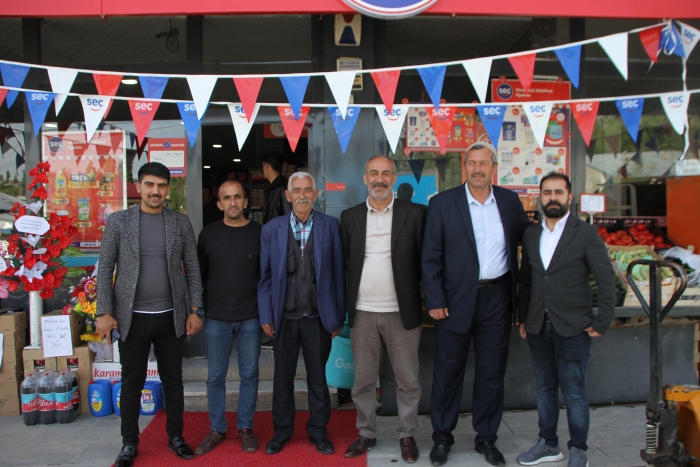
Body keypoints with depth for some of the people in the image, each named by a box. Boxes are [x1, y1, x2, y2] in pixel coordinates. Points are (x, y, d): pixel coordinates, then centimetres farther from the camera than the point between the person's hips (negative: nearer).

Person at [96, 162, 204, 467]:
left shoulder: (181, 223, 3)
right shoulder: (118, 221, -1)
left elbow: (192, 268, 5)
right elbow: (105, 269, 0)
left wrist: (195, 310, 0)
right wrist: (105, 313, -6)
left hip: (171, 316, 1)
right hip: (132, 317, -1)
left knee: (173, 380, 11)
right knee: (132, 382, 9)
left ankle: (175, 437, 26)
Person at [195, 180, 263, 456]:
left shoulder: (259, 233, -1)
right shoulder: (208, 234, 2)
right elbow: (199, 274, 8)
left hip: (250, 318, -1)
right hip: (216, 318, 1)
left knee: (249, 375, 8)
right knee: (215, 376, 8)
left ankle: (245, 428, 23)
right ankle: (217, 429, 23)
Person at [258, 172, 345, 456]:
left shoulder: (330, 226, -1)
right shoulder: (271, 229, 1)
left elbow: (337, 273, -2)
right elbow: (265, 277, 2)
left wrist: (337, 316, -3)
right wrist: (266, 316, -3)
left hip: (318, 317, -1)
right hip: (284, 318, 1)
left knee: (318, 378, 11)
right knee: (282, 378, 13)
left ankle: (318, 432, 28)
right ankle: (281, 431, 30)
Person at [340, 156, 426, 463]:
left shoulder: (414, 213, -1)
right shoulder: (350, 217, 6)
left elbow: (424, 259, 2)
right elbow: (345, 261, 9)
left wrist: (415, 291, -2)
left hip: (402, 311, -2)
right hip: (362, 312, 2)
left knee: (407, 380, 8)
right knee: (362, 380, 12)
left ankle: (407, 435, 25)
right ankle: (366, 434, 28)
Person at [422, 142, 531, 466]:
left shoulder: (509, 201, 5)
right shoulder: (442, 203, -4)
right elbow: (431, 257, -5)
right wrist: (435, 301, -11)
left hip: (497, 299, 3)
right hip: (456, 300, -3)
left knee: (492, 373, 12)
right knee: (447, 373, 8)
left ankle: (486, 438, 28)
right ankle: (442, 437, 25)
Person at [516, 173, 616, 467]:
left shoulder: (585, 234, -5)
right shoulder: (531, 235, 9)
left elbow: (606, 279, -6)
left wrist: (601, 323, -9)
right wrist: (523, 318, 10)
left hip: (572, 329, -4)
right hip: (538, 328, 5)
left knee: (574, 393, 4)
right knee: (545, 389, 14)